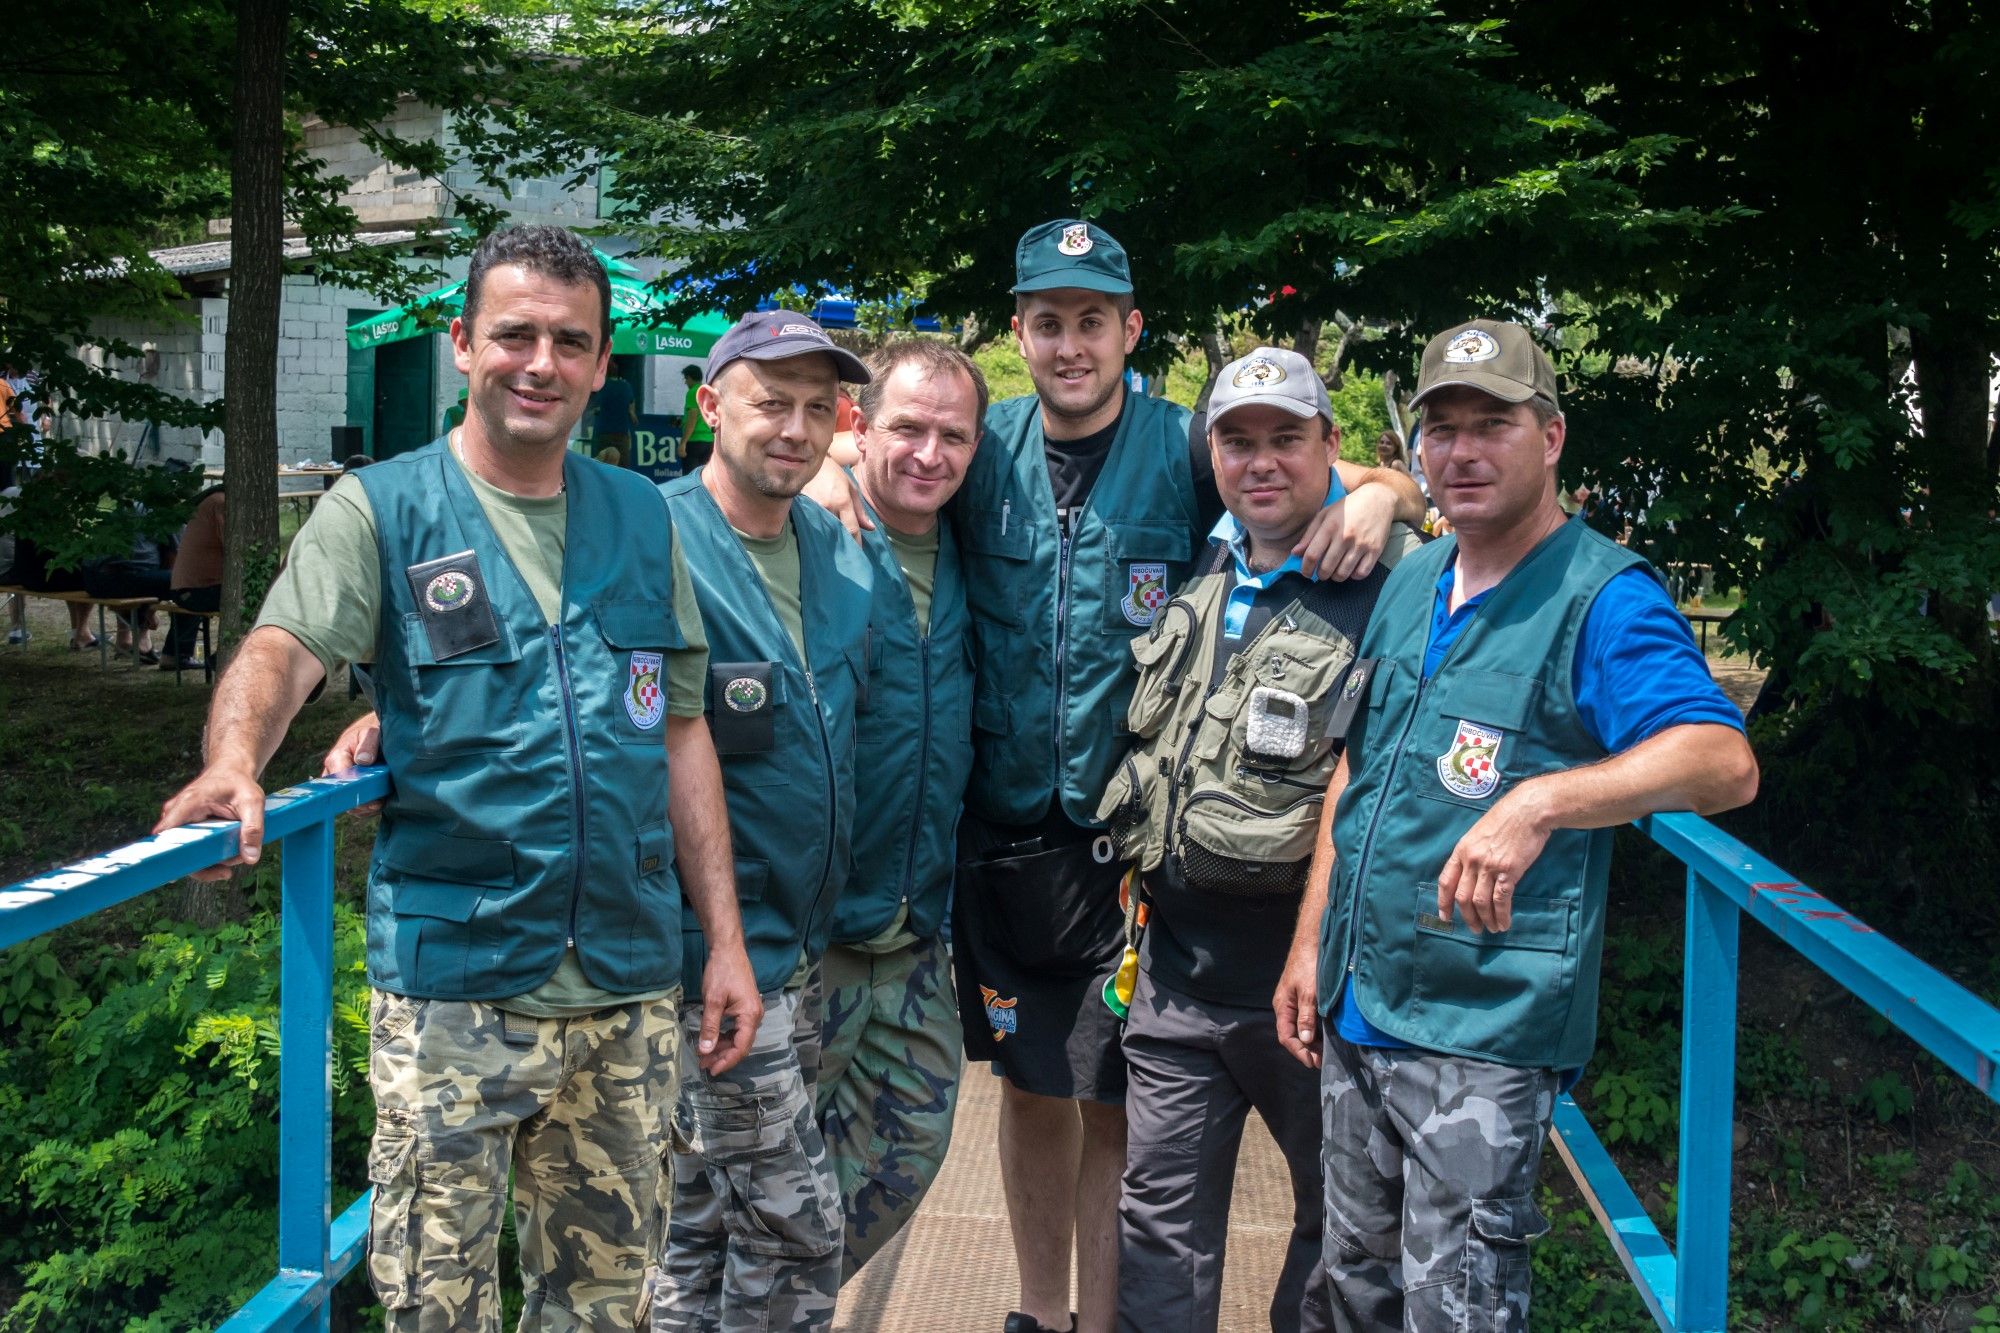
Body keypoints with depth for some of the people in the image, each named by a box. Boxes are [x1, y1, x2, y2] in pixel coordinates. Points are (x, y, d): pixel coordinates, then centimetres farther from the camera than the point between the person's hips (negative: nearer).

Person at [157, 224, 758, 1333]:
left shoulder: (641, 521, 9)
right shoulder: (379, 511, -1)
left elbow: (682, 735, 12)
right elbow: (284, 649, -17)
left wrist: (724, 941, 8)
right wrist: (235, 760, -40)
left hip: (630, 990, 4)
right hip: (452, 988, -3)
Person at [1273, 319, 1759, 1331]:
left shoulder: (1602, 596, -12)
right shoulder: (1409, 582, 10)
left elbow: (1725, 761, -27)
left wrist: (1540, 802, -40)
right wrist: (1309, 943, 14)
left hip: (1482, 1031, -7)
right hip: (1354, 1010, 7)